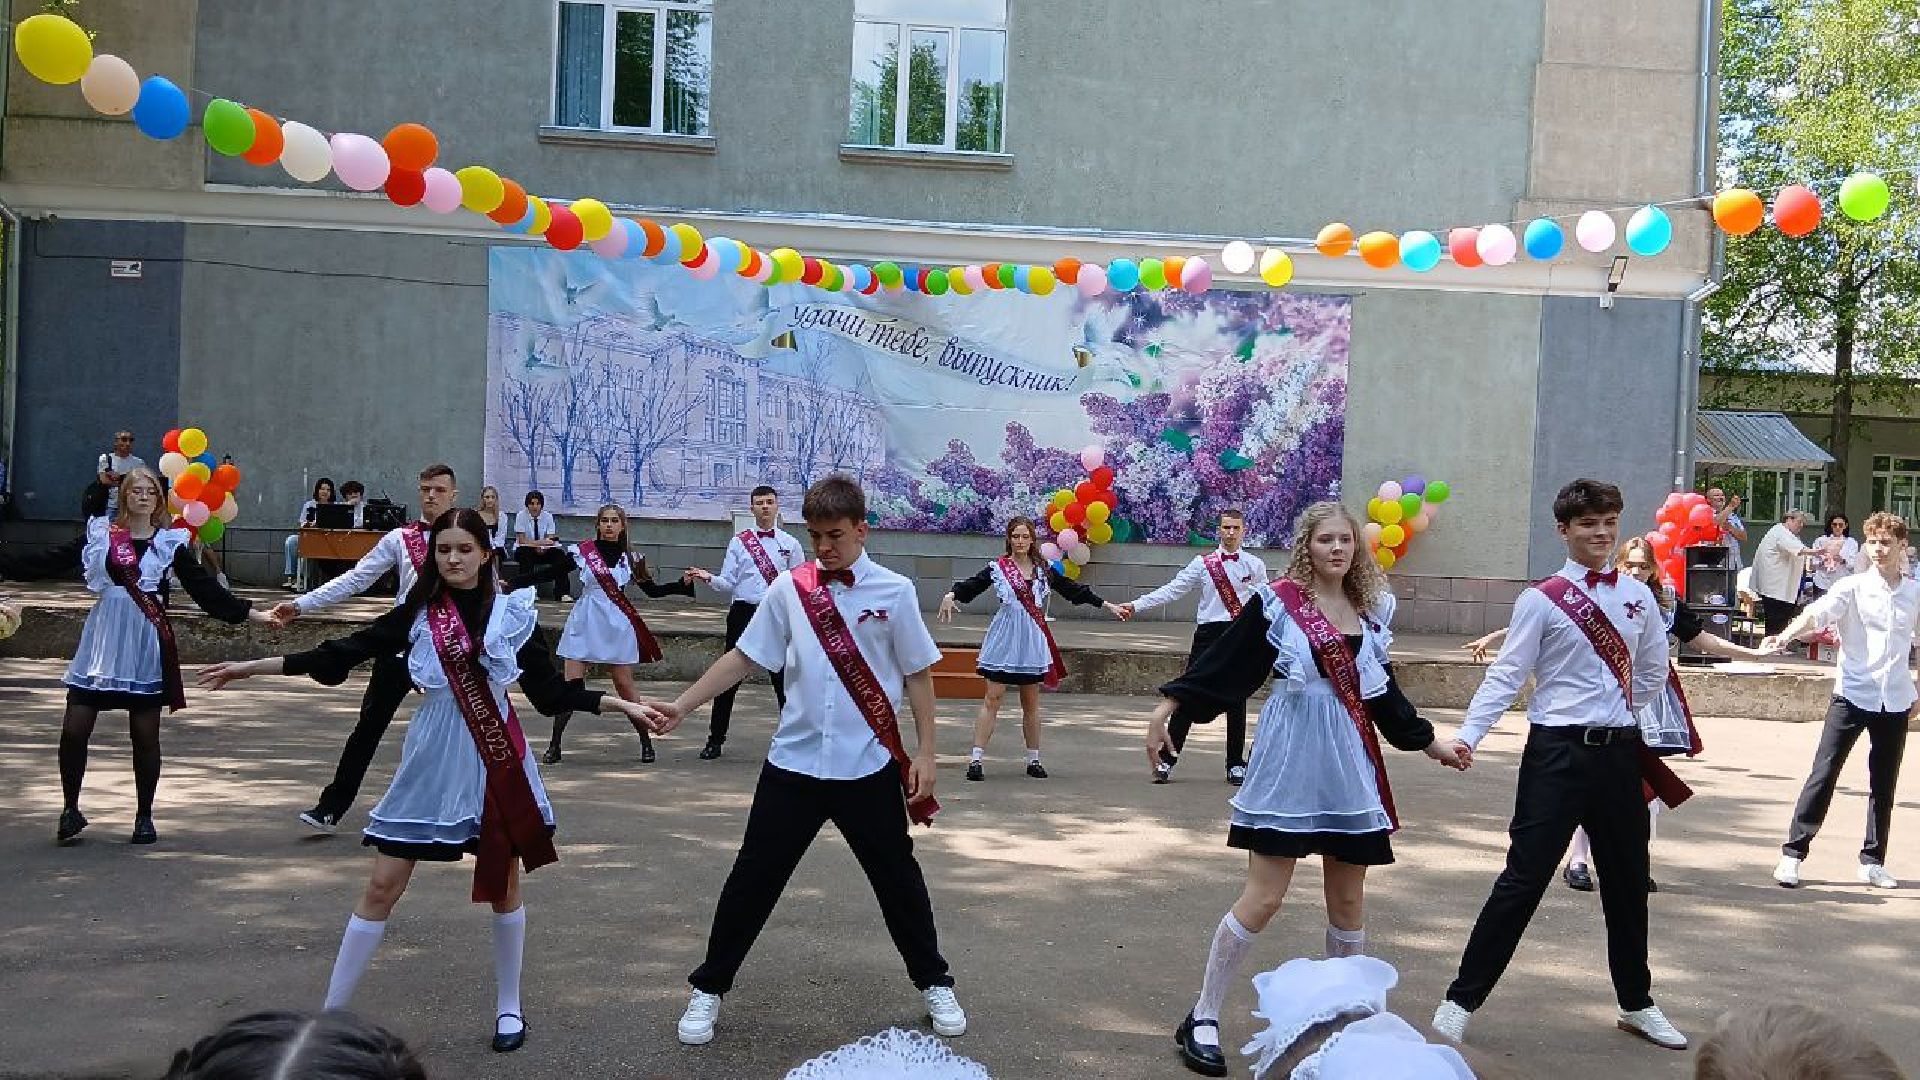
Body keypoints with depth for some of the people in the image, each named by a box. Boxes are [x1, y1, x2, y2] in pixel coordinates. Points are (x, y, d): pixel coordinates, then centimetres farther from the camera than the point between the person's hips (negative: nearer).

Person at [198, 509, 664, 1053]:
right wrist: (253, 666, -4)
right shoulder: (417, 613, 0)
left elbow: (550, 691, 1)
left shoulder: (515, 613, -2)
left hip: (497, 761, 0)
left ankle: (509, 1007, 25)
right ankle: (332, 1011, 14)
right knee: (383, 886, 2)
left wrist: (621, 704, -7)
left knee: (503, 884, 8)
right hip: (430, 763, 1)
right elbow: (342, 654, -1)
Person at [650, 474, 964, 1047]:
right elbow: (745, 656, 4)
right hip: (794, 762, 1)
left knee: (897, 876, 13)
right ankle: (708, 989, 24)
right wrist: (683, 704, -2)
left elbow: (918, 675, 1)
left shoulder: (894, 592, -5)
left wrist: (925, 753, -1)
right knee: (753, 876, 7)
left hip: (869, 767, -1)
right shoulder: (788, 589, -1)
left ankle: (935, 985, 33)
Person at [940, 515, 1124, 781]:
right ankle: (977, 759, -4)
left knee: (1031, 703, 10)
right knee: (992, 699, -6)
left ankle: (1033, 759, 21)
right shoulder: (997, 568, -1)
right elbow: (971, 586, -11)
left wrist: (1106, 605, 13)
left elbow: (1073, 589, 13)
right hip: (1004, 640, -3)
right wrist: (952, 595, -32)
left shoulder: (1043, 570, 8)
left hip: (1033, 641, 3)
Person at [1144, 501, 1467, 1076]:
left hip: (1350, 764, 5)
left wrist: (1428, 741, 25)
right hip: (1289, 759, -5)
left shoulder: (1371, 609, 9)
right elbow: (1221, 661, -8)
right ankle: (1202, 1018, 7)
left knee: (1348, 898, 11)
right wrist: (1165, 709, -13)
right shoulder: (1277, 600, -7)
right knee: (1264, 897, -5)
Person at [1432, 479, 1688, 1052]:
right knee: (1523, 879, -5)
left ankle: (1636, 1004, 36)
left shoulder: (1638, 596, 7)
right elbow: (1505, 676, -12)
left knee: (1628, 881, 17)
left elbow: (1652, 671, 21)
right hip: (1558, 752, -5)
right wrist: (1467, 735, -22)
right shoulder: (1541, 599, -7)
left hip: (1619, 751, 5)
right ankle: (1461, 999, 5)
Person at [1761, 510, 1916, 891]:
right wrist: (1786, 635, -40)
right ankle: (1793, 853, 0)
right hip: (1852, 695, -3)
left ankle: (1873, 861, 21)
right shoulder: (1852, 587, -4)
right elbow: (1819, 612, -22)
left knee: (1884, 785, 10)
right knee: (1824, 774, -6)